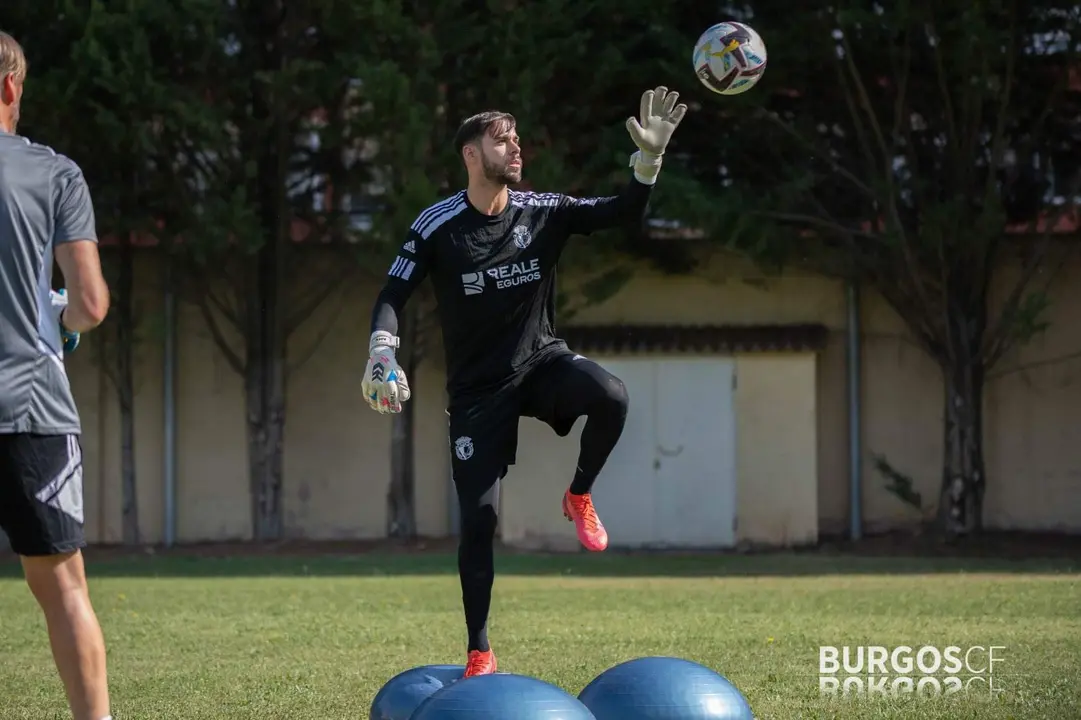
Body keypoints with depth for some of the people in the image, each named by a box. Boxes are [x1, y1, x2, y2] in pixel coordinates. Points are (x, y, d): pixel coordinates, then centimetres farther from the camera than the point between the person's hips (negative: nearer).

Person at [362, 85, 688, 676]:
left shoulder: (543, 212, -4)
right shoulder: (438, 227, -11)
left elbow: (621, 214, -9)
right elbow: (393, 296, -11)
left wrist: (649, 159, -27)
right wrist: (382, 353, -29)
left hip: (541, 361, 2)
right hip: (477, 388, -2)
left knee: (610, 398, -31)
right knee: (478, 517, -8)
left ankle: (579, 496, -2)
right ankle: (479, 653, 6)